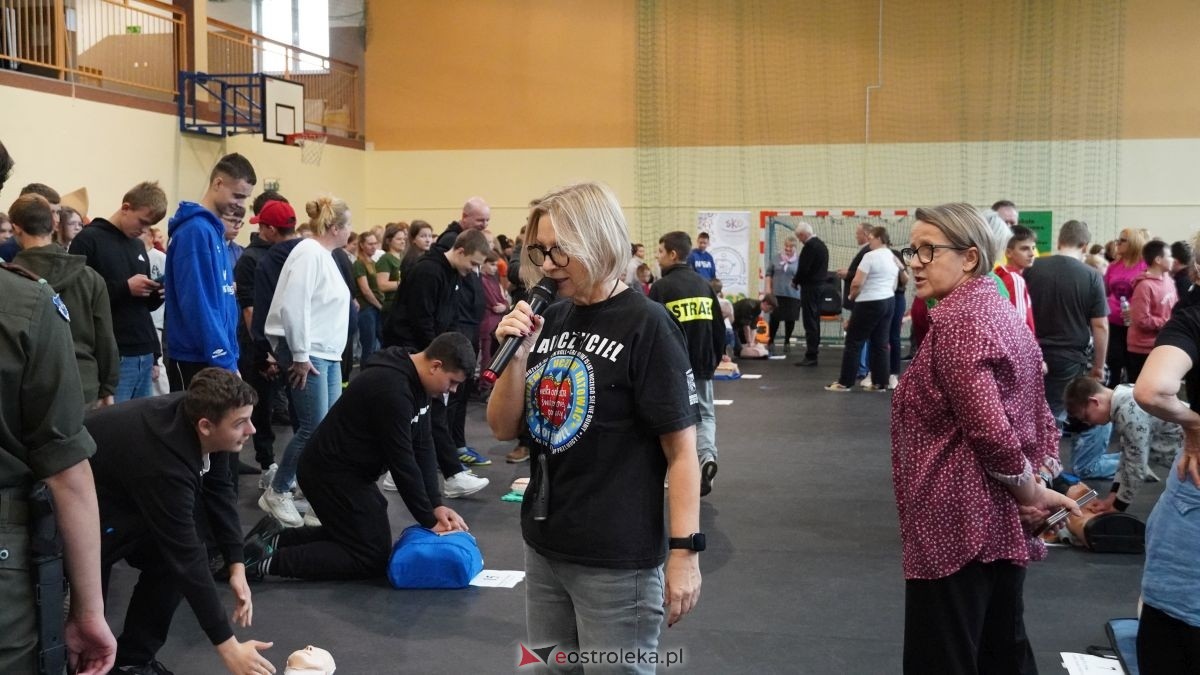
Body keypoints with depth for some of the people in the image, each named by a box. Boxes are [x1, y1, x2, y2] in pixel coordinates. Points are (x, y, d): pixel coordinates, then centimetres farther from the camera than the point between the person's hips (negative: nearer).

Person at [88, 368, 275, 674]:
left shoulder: (191, 411, -17)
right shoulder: (163, 465, -38)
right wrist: (228, 646, -30)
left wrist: (237, 565, -9)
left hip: (118, 482, 8)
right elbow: (186, 561, -34)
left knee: (177, 551, -4)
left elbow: (218, 487, -3)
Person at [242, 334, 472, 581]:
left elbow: (423, 447, 4)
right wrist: (428, 520, -17)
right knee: (373, 558, -5)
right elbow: (401, 461, -25)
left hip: (349, 471, 10)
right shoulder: (392, 389, -28)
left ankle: (274, 539, 17)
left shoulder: (414, 379, 3)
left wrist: (436, 505, -5)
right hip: (332, 474, -10)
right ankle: (267, 561, -7)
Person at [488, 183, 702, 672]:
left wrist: (685, 550, -17)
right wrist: (517, 355, -8)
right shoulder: (550, 320, 6)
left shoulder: (645, 325, -13)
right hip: (543, 548, 7)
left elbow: (681, 449, -13)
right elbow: (503, 429, 7)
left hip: (617, 560, -6)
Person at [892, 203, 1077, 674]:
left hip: (958, 523, -10)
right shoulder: (1000, 311, 13)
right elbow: (1039, 414, 15)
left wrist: (1030, 492, -10)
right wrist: (1036, 485, 6)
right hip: (1002, 522, 10)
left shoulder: (955, 320, -16)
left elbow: (988, 427, -24)